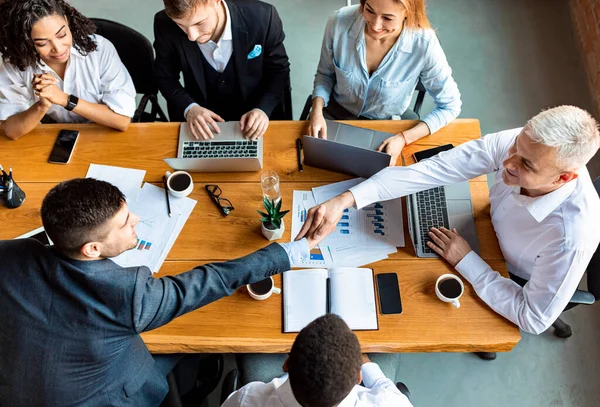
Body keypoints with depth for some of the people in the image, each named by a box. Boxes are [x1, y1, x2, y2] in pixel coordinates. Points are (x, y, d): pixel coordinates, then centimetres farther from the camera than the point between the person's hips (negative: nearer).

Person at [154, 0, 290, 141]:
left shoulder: (263, 17, -23)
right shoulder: (165, 25, -19)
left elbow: (279, 70, -8)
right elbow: (165, 76, -3)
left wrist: (263, 109, -24)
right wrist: (189, 107, -20)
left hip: (252, 119, 0)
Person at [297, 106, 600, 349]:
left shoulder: (574, 235, -43)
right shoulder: (516, 144, -34)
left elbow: (534, 320, -30)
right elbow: (430, 170, -37)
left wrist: (465, 261, -29)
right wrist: (345, 200, -45)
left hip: (515, 284, -3)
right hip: (491, 231, 4)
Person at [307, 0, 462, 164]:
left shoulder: (424, 44, -28)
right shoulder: (339, 22, -23)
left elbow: (450, 105, -14)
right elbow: (325, 74, -3)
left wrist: (403, 138, -26)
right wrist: (317, 111, -21)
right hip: (336, 114, 0)